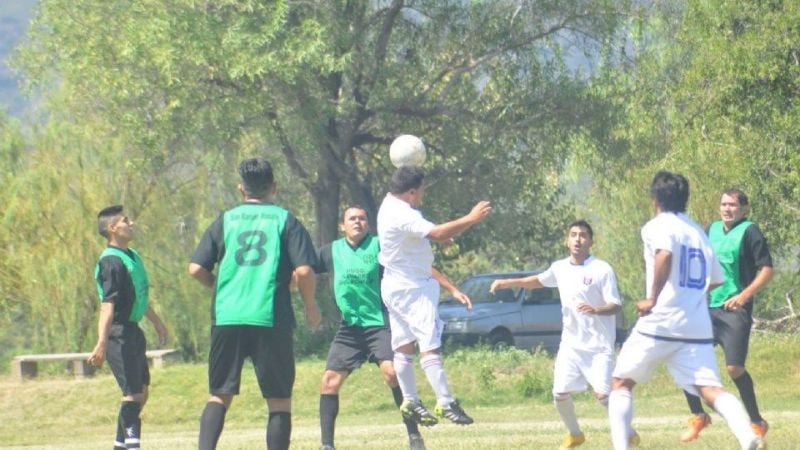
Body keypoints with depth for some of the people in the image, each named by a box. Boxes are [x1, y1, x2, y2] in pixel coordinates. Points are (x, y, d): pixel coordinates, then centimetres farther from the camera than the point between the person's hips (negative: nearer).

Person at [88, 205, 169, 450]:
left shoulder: (132, 256, 12)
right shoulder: (111, 262, -18)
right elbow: (108, 304, -28)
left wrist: (157, 322, 37)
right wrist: (102, 343, -35)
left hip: (133, 331, 10)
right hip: (119, 335, -10)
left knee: (141, 393, 14)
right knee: (133, 393, -11)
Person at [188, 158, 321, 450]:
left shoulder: (225, 220, 10)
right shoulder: (285, 220, 4)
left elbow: (196, 269, 5)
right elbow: (304, 270, -6)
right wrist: (311, 307, 9)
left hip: (226, 319, 2)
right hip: (271, 320, -2)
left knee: (219, 396, 10)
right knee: (279, 400, 6)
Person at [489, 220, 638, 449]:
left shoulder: (602, 269, -12)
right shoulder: (560, 268, 5)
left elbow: (616, 306, -14)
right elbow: (538, 281, 26)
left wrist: (595, 310, -33)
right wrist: (507, 283, 20)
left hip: (599, 344, -5)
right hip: (571, 344, 5)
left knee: (602, 394, -14)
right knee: (560, 394, 0)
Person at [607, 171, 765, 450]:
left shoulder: (657, 226, -1)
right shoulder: (698, 232, 20)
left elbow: (665, 255, -24)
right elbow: (716, 279, 29)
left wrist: (653, 298, -18)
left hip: (660, 323, -5)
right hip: (698, 328, 5)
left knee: (621, 383, 13)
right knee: (711, 389, -8)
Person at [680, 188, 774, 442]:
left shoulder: (749, 232, -6)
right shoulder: (712, 230, 13)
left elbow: (767, 270, -12)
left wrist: (745, 295, -22)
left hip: (734, 310, -7)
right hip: (707, 307, 7)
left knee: (734, 368, -16)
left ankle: (757, 423, 0)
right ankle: (698, 416, 18)